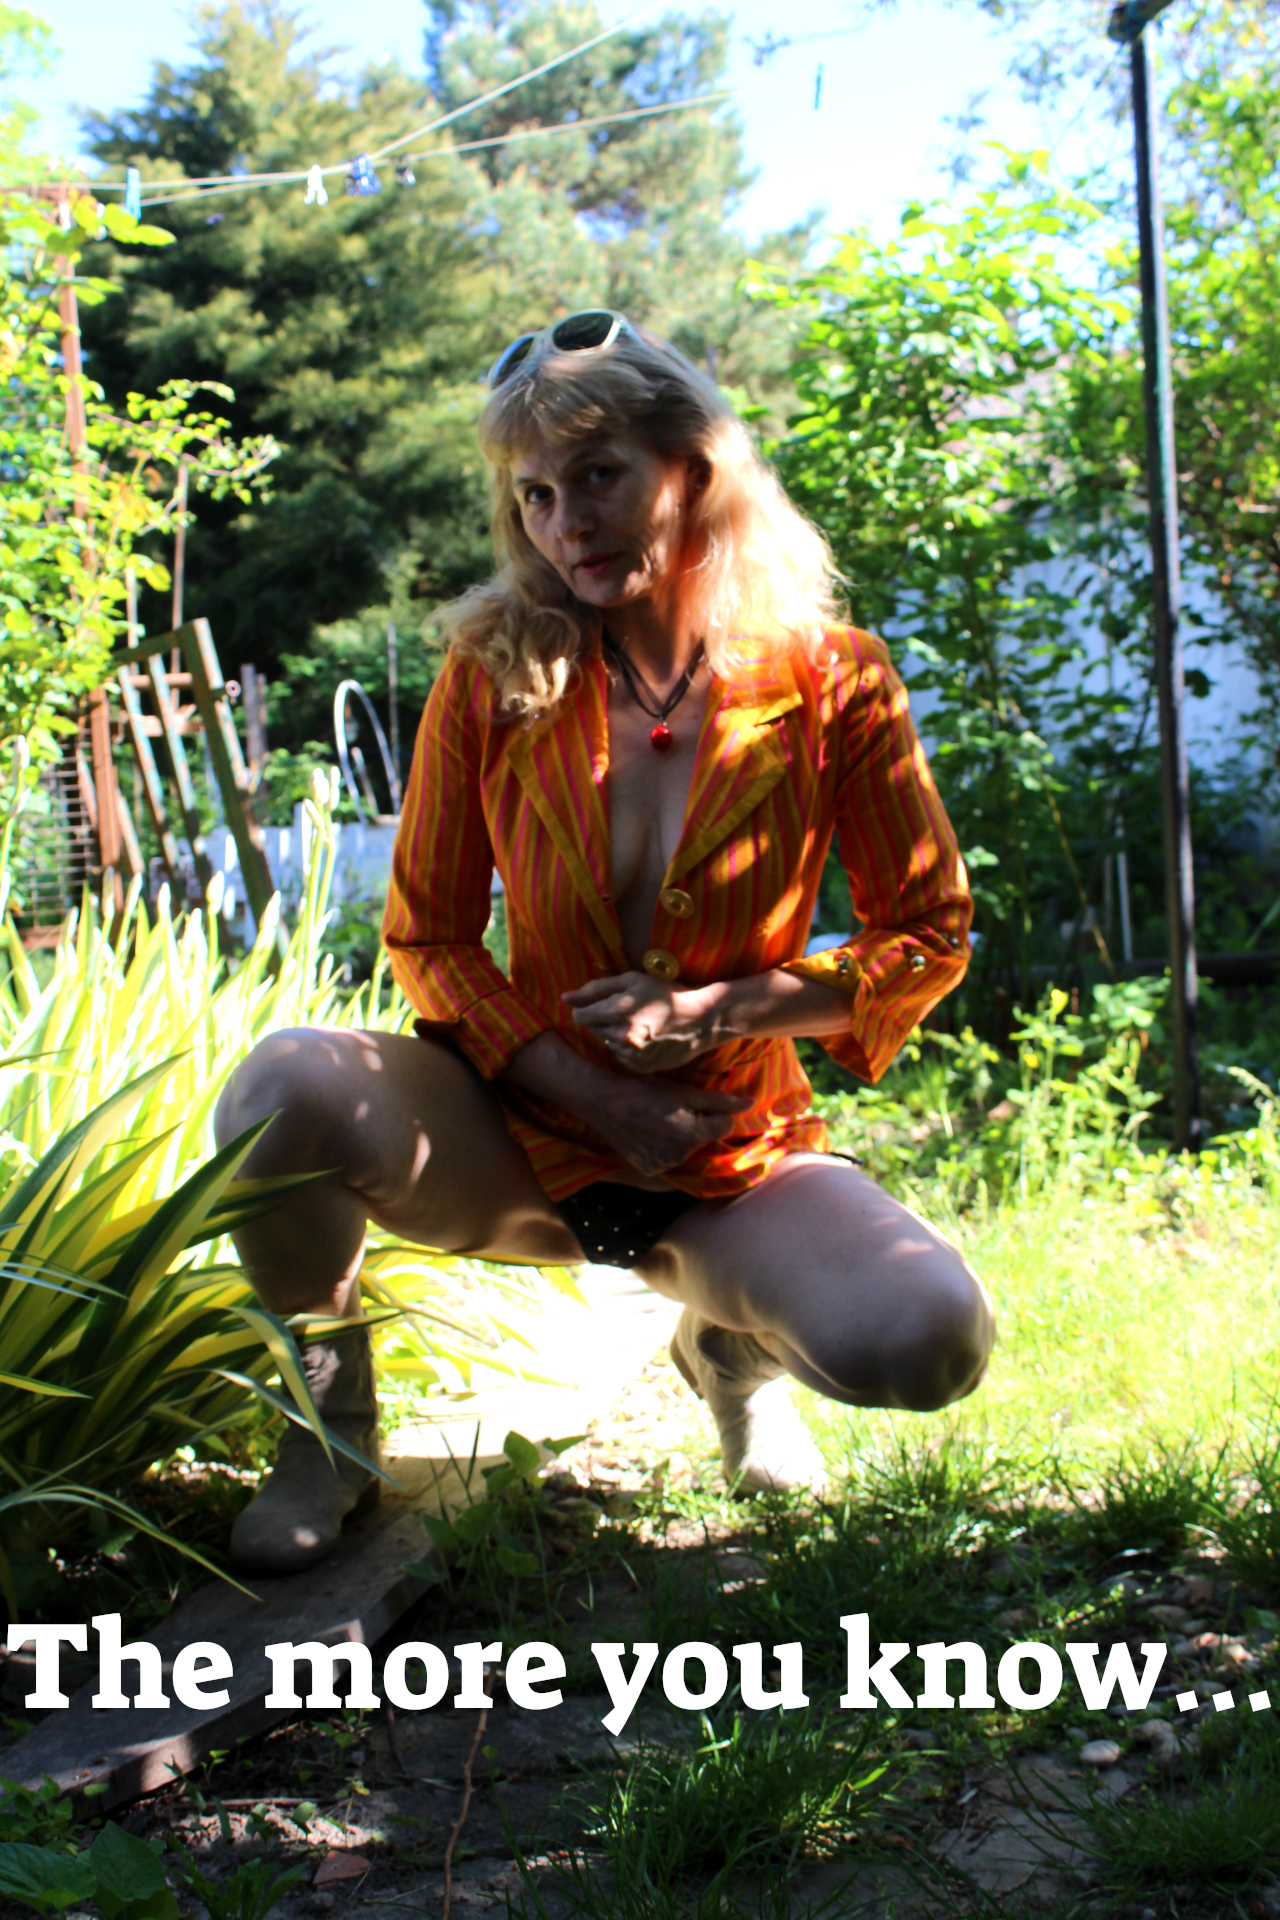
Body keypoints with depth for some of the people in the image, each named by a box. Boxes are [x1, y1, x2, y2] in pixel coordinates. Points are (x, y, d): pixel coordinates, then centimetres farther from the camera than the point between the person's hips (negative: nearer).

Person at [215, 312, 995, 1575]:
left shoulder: (827, 682, -7)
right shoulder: (491, 676, -4)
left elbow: (929, 936, 0)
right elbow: (425, 938, 1)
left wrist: (720, 1008, -16)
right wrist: (599, 1099, -14)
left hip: (733, 1152, 0)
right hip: (517, 1137, 0)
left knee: (932, 1342, -28)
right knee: (289, 1092, -32)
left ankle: (727, 1329, 11)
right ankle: (330, 1412, -1)